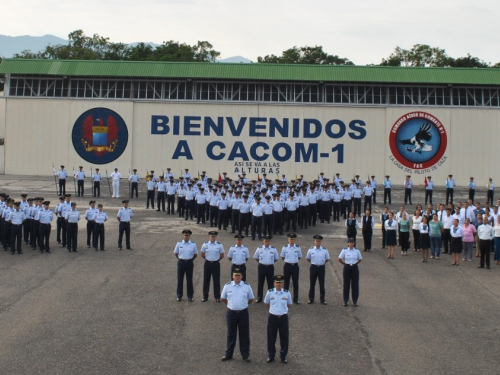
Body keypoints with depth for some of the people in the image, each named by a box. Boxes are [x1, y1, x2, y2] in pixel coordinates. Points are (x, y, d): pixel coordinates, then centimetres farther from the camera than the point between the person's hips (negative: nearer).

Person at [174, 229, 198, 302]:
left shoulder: (193, 244, -3)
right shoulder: (179, 244, -3)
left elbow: (195, 254, 9)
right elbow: (176, 253, 9)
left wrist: (190, 260, 7)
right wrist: (181, 259, 7)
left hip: (189, 263, 0)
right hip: (181, 262, 0)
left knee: (189, 280, 6)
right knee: (180, 279, 7)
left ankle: (190, 296, 16)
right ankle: (179, 296, 18)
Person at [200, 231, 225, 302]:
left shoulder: (219, 245, -4)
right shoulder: (205, 245, -2)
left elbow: (222, 255, 6)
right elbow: (202, 255, 10)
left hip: (216, 264, -1)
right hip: (207, 264, 1)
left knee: (216, 280, 3)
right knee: (206, 280, 6)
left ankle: (217, 297, 12)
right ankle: (205, 296, 15)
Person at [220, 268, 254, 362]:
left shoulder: (247, 286, -2)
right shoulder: (227, 286, -1)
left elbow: (251, 299, 11)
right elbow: (223, 298, 11)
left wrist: (243, 305, 9)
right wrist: (231, 304, 11)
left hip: (243, 313, 0)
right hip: (231, 313, 0)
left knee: (244, 334, 5)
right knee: (231, 334, 10)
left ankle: (245, 355, 15)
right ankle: (228, 354, 20)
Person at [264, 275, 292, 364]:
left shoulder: (287, 293, -3)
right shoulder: (270, 293, -5)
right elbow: (266, 303, 11)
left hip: (283, 317, 0)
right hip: (272, 317, 0)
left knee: (284, 337, 6)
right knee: (271, 337, 9)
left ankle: (283, 356, 21)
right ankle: (270, 356, 24)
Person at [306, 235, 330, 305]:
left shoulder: (324, 250, -1)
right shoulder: (311, 250, -1)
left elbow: (327, 259, 11)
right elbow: (308, 258, 12)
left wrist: (322, 263, 7)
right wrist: (313, 262, 9)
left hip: (321, 267, 0)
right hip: (313, 267, 0)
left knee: (322, 284, 4)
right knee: (312, 284, 5)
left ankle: (322, 299, 13)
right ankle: (311, 299, 13)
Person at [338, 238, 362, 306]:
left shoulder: (357, 251, 0)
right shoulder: (344, 250, -4)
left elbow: (360, 259, 13)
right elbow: (340, 259, 3)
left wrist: (354, 264, 6)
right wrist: (346, 264, 5)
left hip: (354, 268, 1)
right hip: (347, 268, -1)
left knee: (355, 284, 2)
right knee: (346, 284, 3)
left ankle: (355, 301, 11)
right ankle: (345, 301, 10)